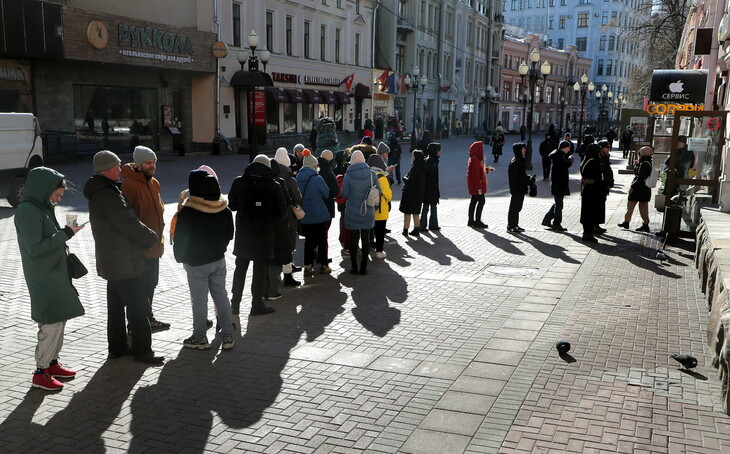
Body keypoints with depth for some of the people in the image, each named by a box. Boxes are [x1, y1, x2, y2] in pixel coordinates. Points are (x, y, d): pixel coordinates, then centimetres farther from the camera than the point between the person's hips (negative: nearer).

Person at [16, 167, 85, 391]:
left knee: (59, 319, 15)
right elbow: (35, 248, -23)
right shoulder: (28, 211, -18)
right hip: (43, 278, -10)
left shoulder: (43, 208, 11)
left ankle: (52, 363, 27)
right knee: (52, 323, -6)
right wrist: (65, 234, -20)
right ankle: (40, 373, 4)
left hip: (55, 275, 10)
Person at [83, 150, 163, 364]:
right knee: (138, 307, -2)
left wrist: (146, 237, 10)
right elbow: (130, 224, -22)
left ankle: (116, 347, 27)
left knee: (116, 305, 17)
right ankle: (142, 350, 5)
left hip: (111, 261, 11)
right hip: (125, 263, -10)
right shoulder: (108, 195, -22)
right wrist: (153, 238, -7)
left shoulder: (99, 192, 12)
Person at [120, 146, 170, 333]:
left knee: (151, 283, 19)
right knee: (141, 286, -2)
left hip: (154, 245, 9)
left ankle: (148, 319, 33)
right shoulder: (129, 185, -17)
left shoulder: (154, 182, 11)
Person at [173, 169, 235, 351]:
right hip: (219, 260, 5)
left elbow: (181, 239, -12)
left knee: (199, 300, 5)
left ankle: (200, 338, 16)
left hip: (196, 263, -5)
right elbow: (229, 235, 11)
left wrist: (181, 257, 4)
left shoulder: (187, 212, -17)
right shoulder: (225, 210, 1)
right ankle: (227, 336, 15)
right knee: (221, 296, 11)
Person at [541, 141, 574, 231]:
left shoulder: (560, 155, 15)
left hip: (561, 184, 11)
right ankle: (556, 224, 4)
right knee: (558, 205, -3)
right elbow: (568, 164, -29)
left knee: (557, 203, 19)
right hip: (558, 184, -11)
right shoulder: (558, 156, -17)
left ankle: (546, 220, 26)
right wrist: (571, 157, -11)